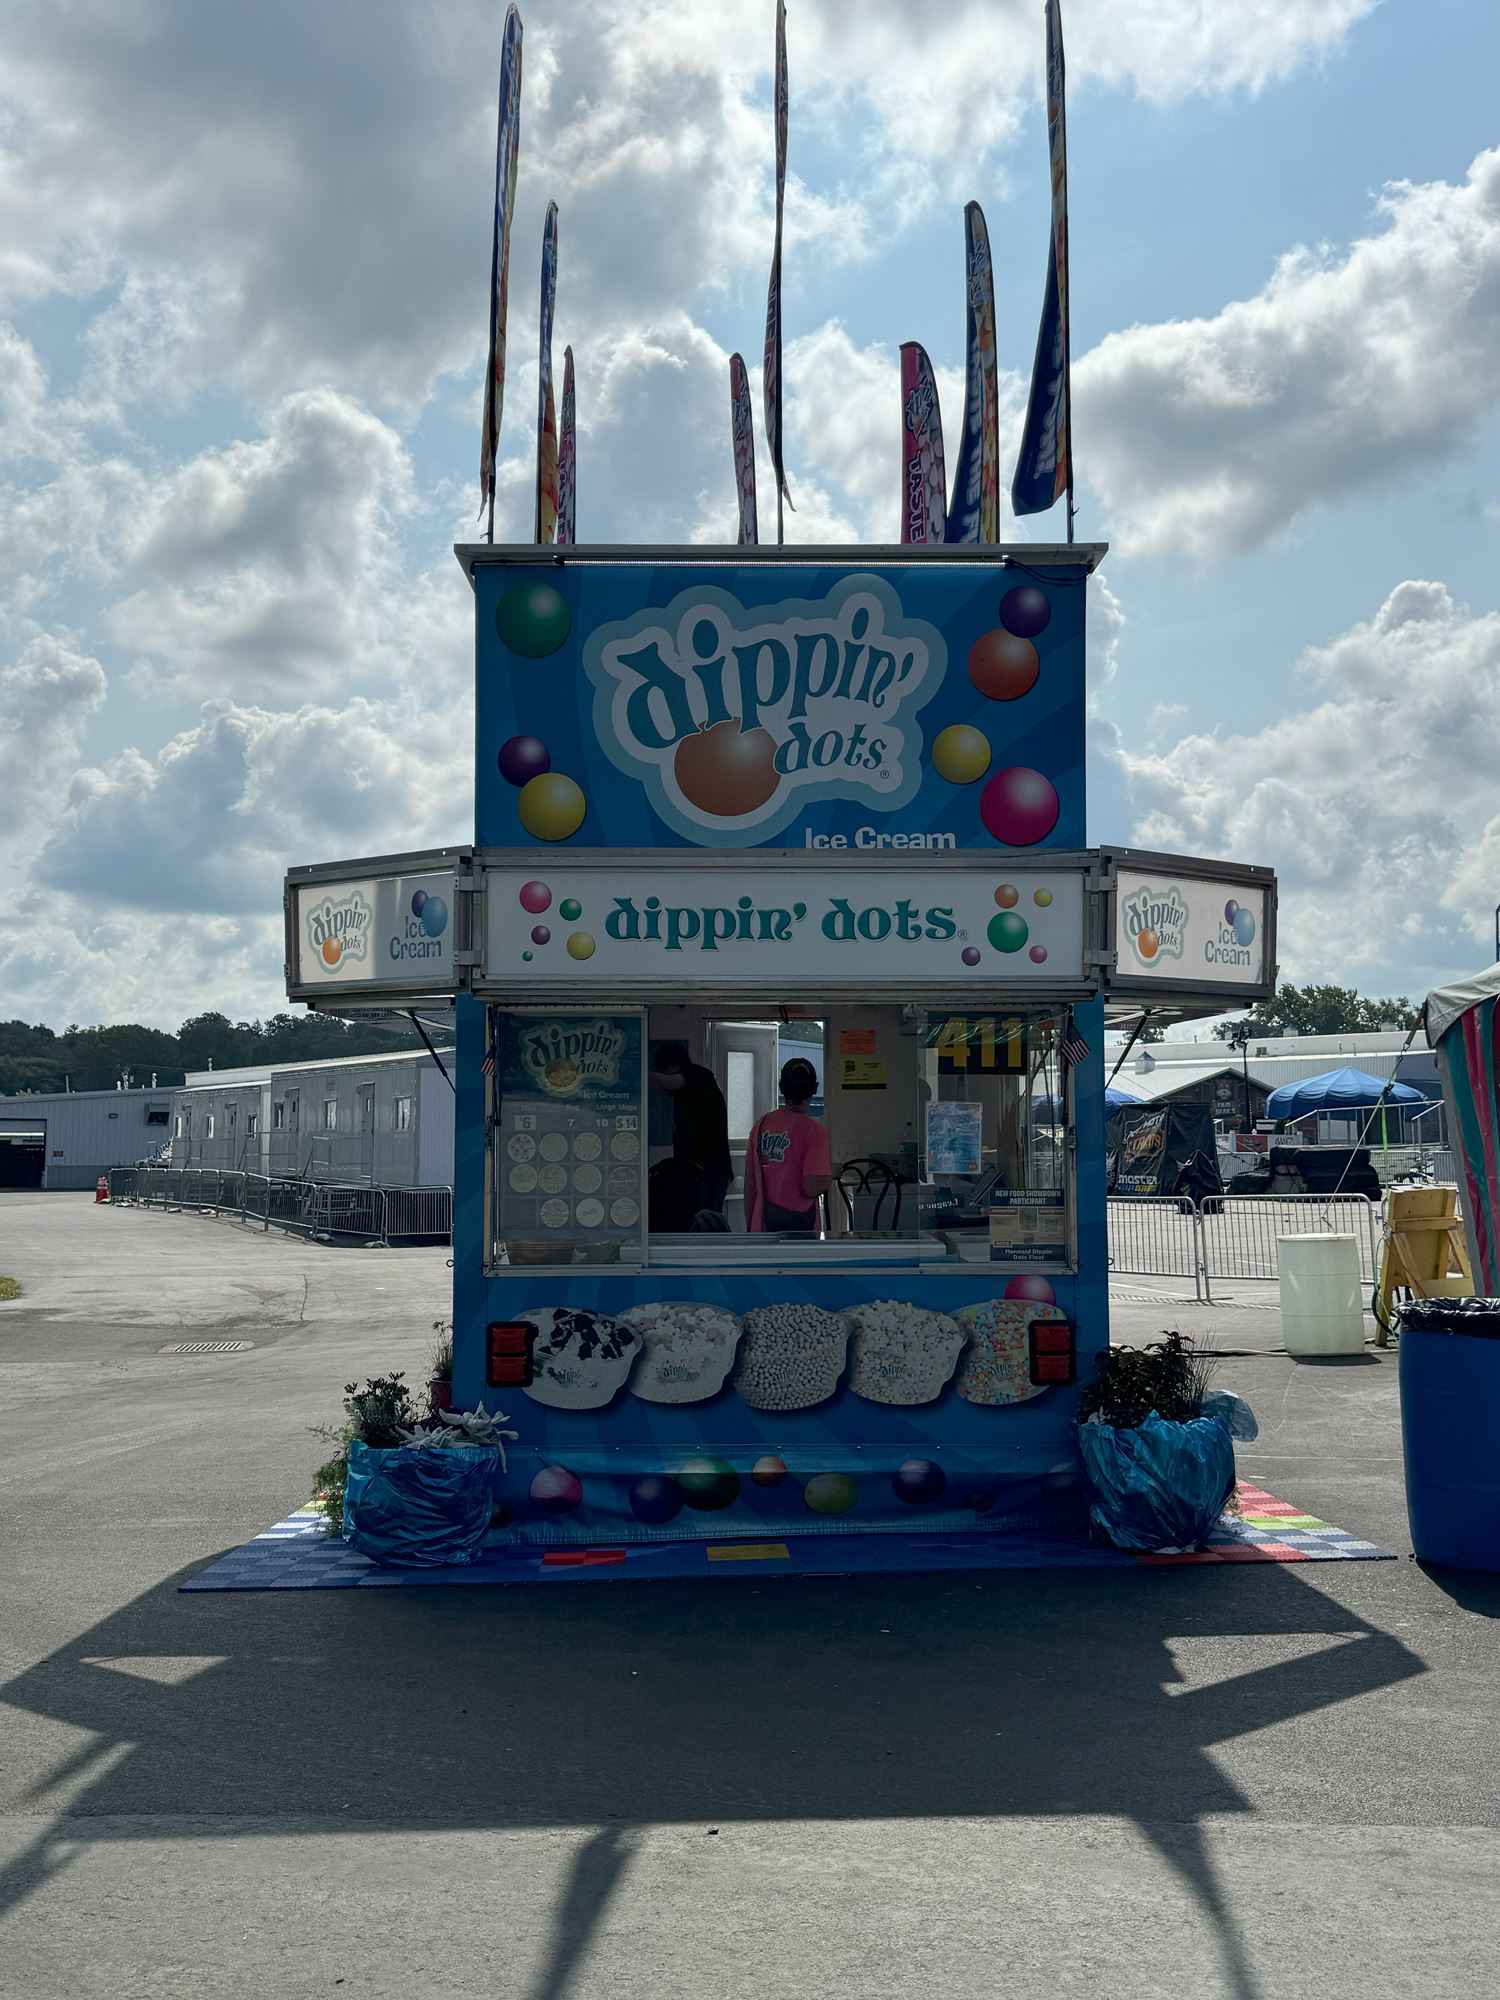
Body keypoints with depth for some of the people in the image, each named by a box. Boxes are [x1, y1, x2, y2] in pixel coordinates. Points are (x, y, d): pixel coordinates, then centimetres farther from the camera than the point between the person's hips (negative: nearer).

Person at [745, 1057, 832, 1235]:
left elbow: (749, 1184, 10)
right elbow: (811, 1189, -16)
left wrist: (750, 1228, 18)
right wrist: (830, 1174, 5)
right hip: (799, 1225, -5)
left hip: (762, 1226, 5)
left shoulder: (761, 1125, 6)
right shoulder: (813, 1131, -10)